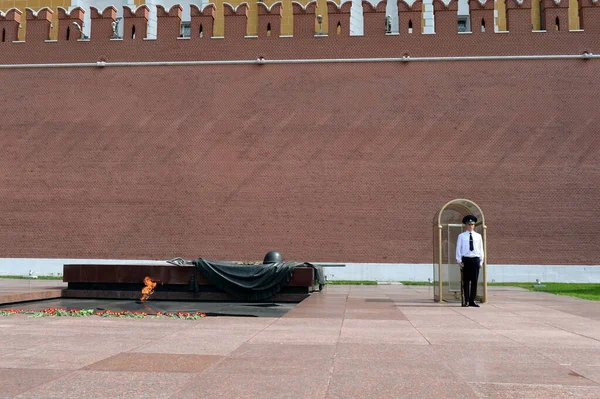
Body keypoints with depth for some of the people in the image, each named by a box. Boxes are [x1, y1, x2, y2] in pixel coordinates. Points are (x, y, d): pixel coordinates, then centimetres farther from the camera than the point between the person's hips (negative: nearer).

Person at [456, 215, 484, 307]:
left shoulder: (478, 236, 10)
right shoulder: (461, 236, 5)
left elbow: (481, 249, 11)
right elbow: (458, 249, 5)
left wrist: (481, 261, 6)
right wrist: (459, 260, -2)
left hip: (475, 259, 2)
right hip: (466, 259, -1)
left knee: (474, 281, 2)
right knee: (466, 281, 1)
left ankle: (472, 300, 8)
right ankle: (466, 301, 6)